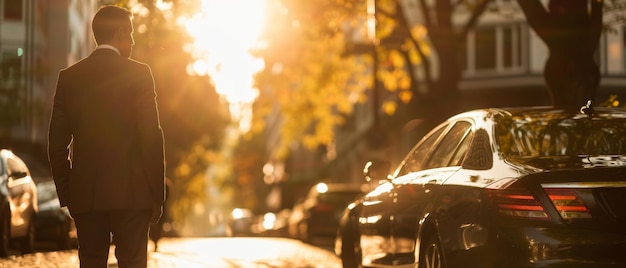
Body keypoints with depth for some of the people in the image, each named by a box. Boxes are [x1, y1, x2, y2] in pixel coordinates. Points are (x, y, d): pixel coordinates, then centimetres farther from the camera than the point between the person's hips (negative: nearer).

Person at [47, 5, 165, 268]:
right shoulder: (138, 73, -4)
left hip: (85, 196, 4)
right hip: (131, 194, -3)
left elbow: (57, 143, 7)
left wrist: (66, 195, 14)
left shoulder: (69, 77, 7)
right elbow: (151, 136, -7)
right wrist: (157, 194, -1)